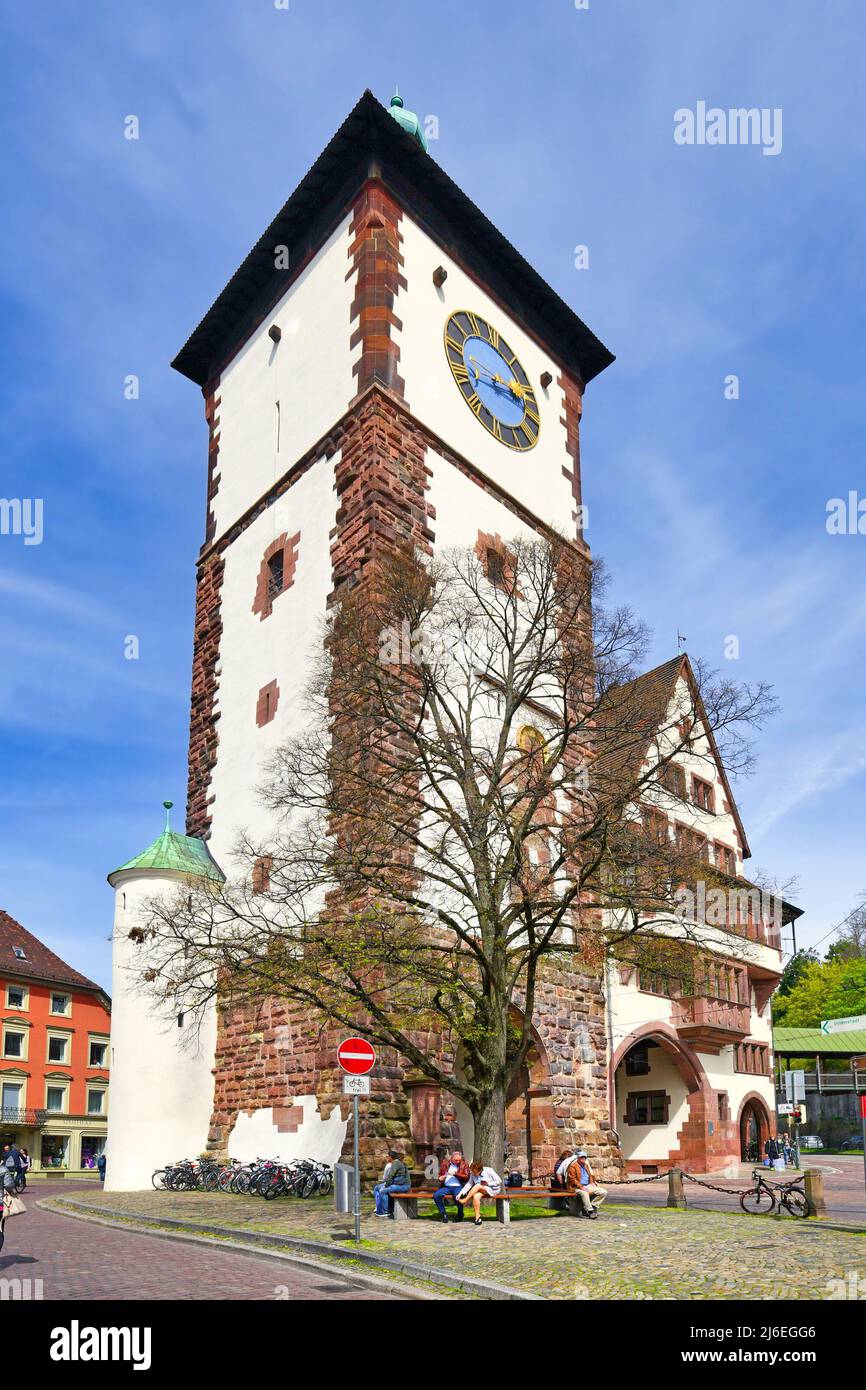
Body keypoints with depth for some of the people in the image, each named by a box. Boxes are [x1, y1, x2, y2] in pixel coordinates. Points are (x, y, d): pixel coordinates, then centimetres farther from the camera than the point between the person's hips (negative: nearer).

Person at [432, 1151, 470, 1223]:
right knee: (436, 1195, -25)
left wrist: (455, 1174, -12)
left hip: (458, 1187, -2)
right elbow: (440, 1174, 21)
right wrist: (440, 1178, -3)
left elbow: (466, 1177, -1)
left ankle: (460, 1215, -3)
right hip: (446, 1187, 2)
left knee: (458, 1197, -34)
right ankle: (443, 1214, -3)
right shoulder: (445, 1163, 14)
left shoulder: (464, 1165, 9)